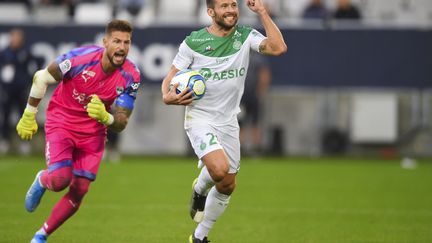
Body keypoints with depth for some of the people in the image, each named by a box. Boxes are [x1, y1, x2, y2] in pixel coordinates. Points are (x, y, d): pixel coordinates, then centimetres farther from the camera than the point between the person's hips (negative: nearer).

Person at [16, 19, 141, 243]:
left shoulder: (130, 76, -17)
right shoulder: (81, 58, -25)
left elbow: (121, 123, -13)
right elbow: (41, 78, -9)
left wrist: (105, 117, -37)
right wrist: (28, 117, -2)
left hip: (93, 132, 3)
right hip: (61, 121, -3)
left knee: (79, 191, 0)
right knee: (60, 179, -22)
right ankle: (42, 181, 17)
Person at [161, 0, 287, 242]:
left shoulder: (245, 36, -2)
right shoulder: (194, 42, -9)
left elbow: (278, 48, -19)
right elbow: (171, 77, -1)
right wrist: (168, 96, -23)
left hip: (228, 122, 4)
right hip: (200, 119, -4)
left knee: (227, 186, 10)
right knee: (219, 170, -29)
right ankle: (200, 189, 7)